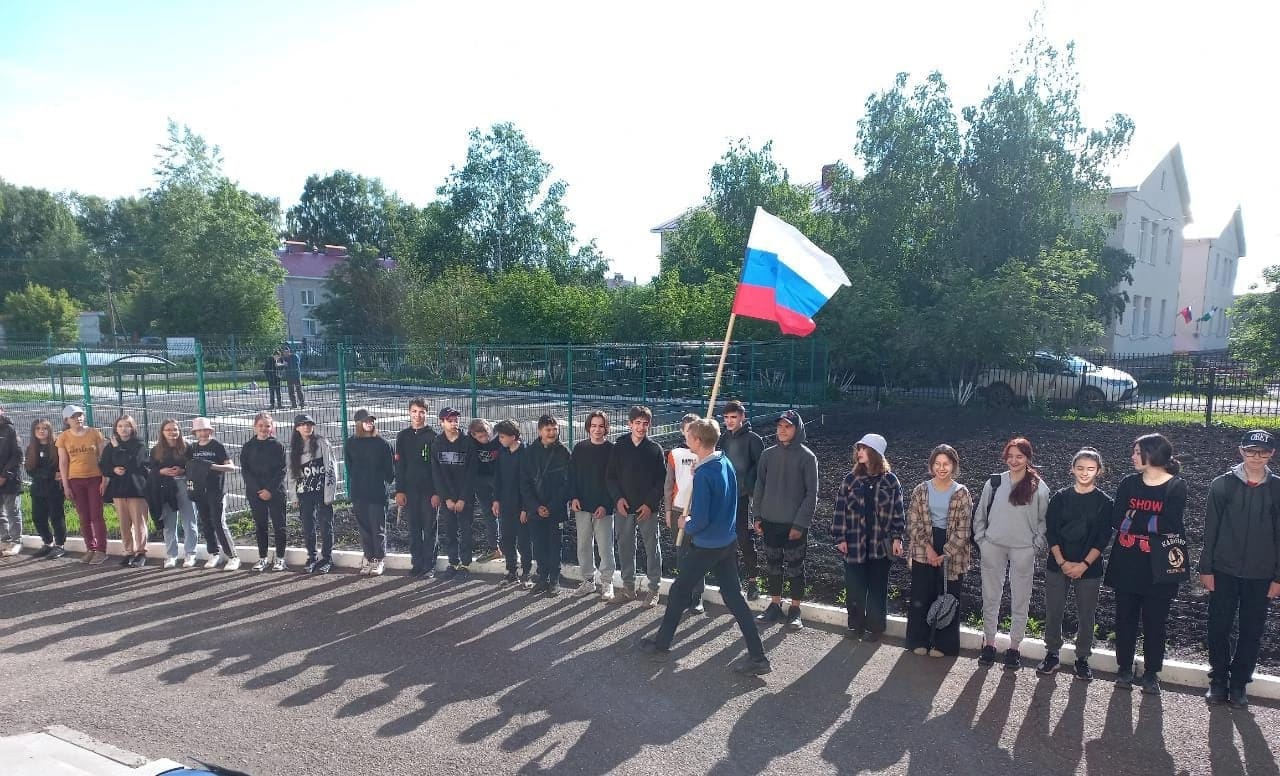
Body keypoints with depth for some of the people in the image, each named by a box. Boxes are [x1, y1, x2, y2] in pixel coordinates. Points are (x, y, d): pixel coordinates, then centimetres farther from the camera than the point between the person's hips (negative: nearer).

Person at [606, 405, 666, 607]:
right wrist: (618, 498, -8)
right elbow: (610, 475, 5)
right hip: (623, 507, 2)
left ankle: (653, 589, 11)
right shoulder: (619, 446, 3)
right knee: (625, 547, 9)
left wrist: (650, 504, -10)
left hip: (648, 508, -2)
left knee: (652, 547, 2)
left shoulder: (655, 448, -1)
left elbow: (661, 480, -2)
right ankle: (628, 587, 22)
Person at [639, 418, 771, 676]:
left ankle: (661, 644, 25)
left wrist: (686, 525, -3)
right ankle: (757, 656, 9)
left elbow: (699, 521, -23)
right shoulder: (726, 462, 1)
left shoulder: (703, 474, -24)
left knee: (679, 591, 11)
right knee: (733, 596, 11)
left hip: (706, 546, -7)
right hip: (728, 542, 8)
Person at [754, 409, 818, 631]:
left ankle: (795, 610, 18)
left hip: (794, 524, -4)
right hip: (770, 522, 4)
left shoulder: (807, 457, -7)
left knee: (795, 568, 6)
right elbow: (760, 486, 9)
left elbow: (811, 493, -8)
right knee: (773, 566, 13)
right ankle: (775, 606, 26)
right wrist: (758, 516, 3)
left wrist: (800, 523, -13)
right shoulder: (768, 454, 4)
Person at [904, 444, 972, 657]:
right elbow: (913, 523, -1)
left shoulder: (962, 493, -3)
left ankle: (943, 644, 18)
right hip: (924, 551, 1)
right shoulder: (921, 490, 2)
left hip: (952, 554, -1)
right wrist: (928, 547, -12)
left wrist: (946, 554, -13)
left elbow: (963, 529, -7)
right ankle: (919, 640, 19)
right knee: (921, 596, 6)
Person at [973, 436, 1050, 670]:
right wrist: (981, 540, 3)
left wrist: (1036, 545, -4)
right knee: (990, 598, 8)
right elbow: (980, 514, 9)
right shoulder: (994, 482, 3)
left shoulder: (1039, 487, -1)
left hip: (1023, 550, -1)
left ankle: (1014, 648, 18)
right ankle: (988, 644, 20)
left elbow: (1044, 520, 4)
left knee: (1020, 601, 6)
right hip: (993, 547, 2)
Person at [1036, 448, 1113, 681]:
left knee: (1086, 616, 6)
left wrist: (1084, 564, -13)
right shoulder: (1060, 498, 2)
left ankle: (1082, 658, 21)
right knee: (1053, 612, 6)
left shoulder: (1104, 502, 0)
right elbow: (1050, 532, -1)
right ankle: (1052, 655, 20)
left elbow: (1103, 538, -5)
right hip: (1057, 566, 1)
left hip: (1089, 569, -1)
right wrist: (1062, 562, -11)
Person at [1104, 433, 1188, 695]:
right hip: (1126, 565, 3)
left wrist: (1133, 519, -11)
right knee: (1125, 619, 9)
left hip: (1158, 568, -3)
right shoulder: (1129, 483, 5)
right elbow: (1117, 520, -4)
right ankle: (1124, 668, 21)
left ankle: (1152, 673, 19)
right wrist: (1152, 525, -13)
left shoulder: (1177, 487, -5)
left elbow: (1171, 527, -16)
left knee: (1154, 622, 6)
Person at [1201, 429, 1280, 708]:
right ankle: (1218, 680, 19)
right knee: (1219, 627, 5)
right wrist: (1206, 569, -4)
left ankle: (1239, 683, 21)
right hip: (1224, 571, -1)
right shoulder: (1223, 484, -2)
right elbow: (1210, 530, -1)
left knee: (1252, 631, 8)